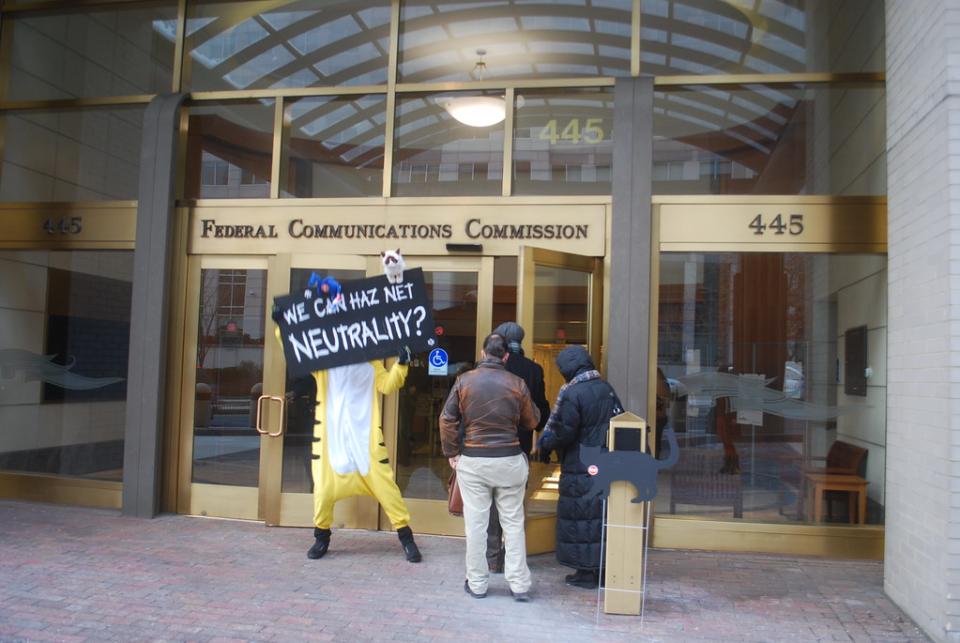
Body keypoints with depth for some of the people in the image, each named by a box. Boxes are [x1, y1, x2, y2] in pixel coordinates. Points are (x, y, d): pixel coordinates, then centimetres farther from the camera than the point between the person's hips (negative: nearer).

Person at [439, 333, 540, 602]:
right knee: (513, 523, 9)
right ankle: (519, 585, 12)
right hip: (509, 460, 0)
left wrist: (451, 452, 6)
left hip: (473, 461, 0)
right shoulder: (517, 384, -4)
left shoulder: (464, 381, -3)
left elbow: (448, 419, -2)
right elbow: (532, 422, 4)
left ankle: (476, 583, 16)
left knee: (475, 524, 7)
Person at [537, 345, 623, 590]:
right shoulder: (607, 389, 4)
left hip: (579, 470, -7)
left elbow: (564, 434, -16)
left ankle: (586, 573, 9)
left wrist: (544, 444, 0)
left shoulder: (571, 394, -16)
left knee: (579, 518, 4)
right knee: (602, 516, 15)